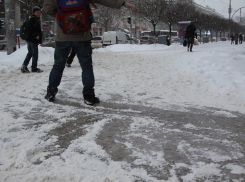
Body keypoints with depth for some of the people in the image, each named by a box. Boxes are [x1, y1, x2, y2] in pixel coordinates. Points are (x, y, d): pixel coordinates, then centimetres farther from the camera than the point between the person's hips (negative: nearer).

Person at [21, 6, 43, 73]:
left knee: (30, 53, 12)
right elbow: (32, 28, -23)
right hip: (33, 39, -10)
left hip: (29, 39, 10)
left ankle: (24, 66, 8)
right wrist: (36, 35, -20)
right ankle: (34, 68, 3)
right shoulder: (33, 19, -12)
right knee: (35, 54, -3)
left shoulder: (36, 19, 20)